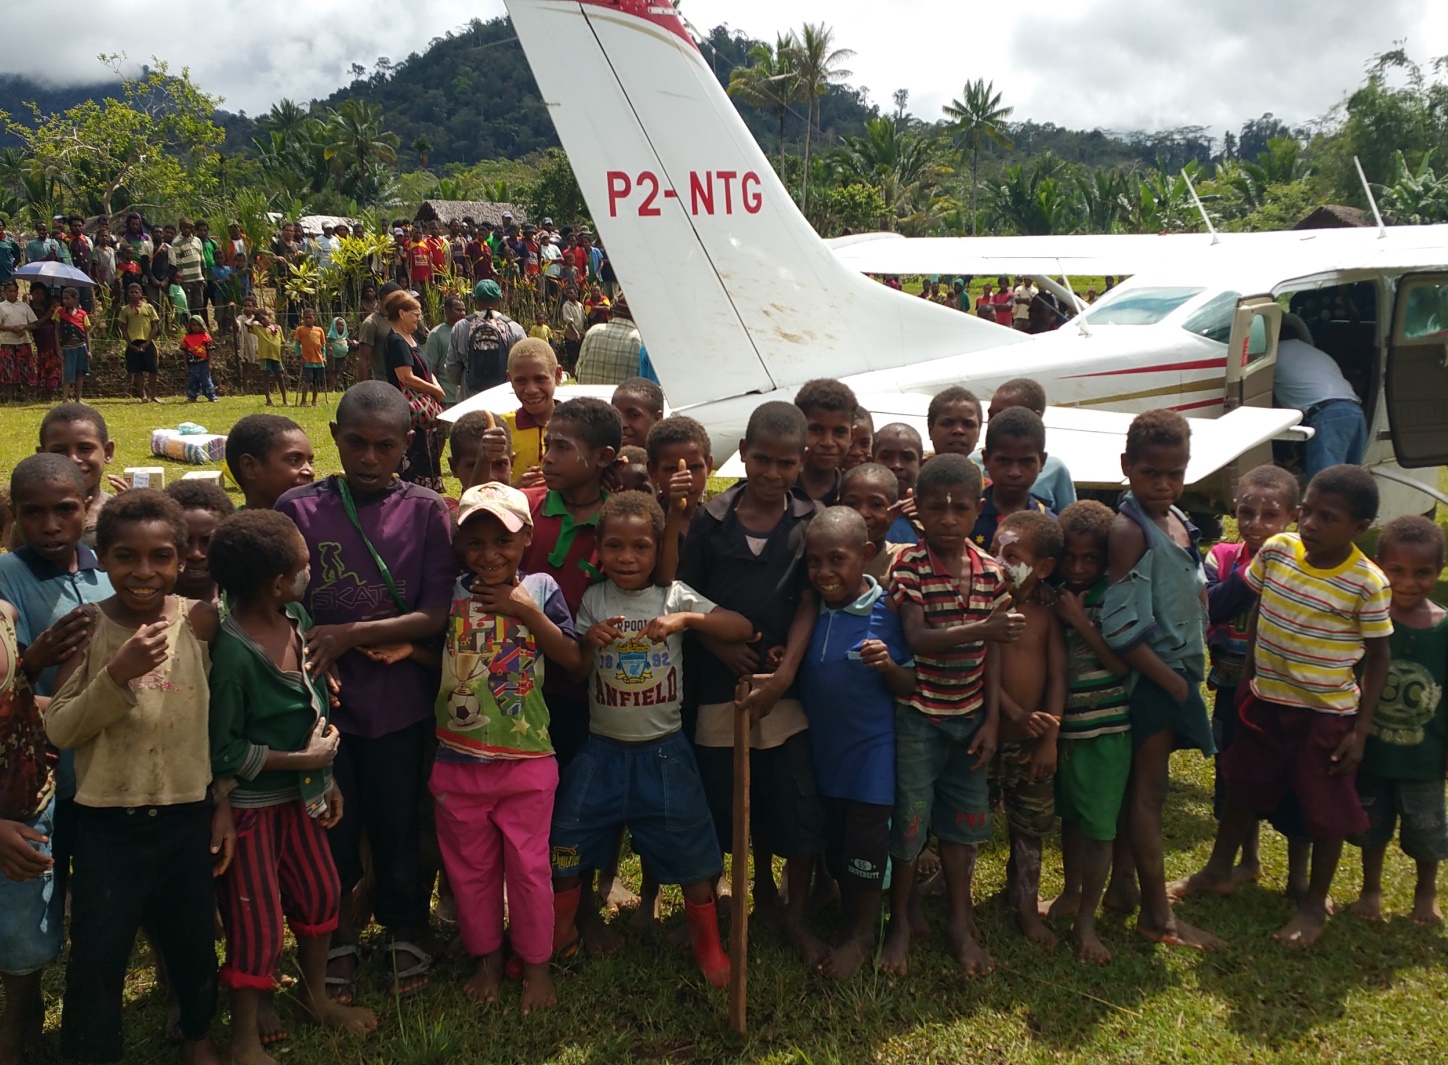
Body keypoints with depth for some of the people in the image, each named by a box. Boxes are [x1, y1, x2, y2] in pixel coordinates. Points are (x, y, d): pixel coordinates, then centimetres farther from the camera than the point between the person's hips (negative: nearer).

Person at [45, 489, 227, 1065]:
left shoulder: (200, 620, -6)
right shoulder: (86, 626, -10)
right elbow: (59, 730, -13)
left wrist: (224, 803, 2)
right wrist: (119, 674, -27)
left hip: (189, 816, 2)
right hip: (108, 823, -2)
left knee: (194, 938, 18)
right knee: (96, 953, 6)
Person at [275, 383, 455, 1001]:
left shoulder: (425, 511, -4)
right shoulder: (299, 509, -4)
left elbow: (439, 612, -8)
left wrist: (353, 635, -16)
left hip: (398, 701, 0)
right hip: (322, 696, 1)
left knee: (397, 824, 13)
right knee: (330, 826, 13)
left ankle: (406, 933, 37)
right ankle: (339, 942, 35)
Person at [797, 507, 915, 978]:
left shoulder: (886, 612, -14)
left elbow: (910, 688, -10)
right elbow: (800, 671, 12)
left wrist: (888, 664, -29)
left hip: (871, 747, -4)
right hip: (821, 745, 5)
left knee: (864, 844, 4)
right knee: (832, 840, 16)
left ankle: (862, 935, 24)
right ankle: (846, 918, 38)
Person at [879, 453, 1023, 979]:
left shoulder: (990, 570, 0)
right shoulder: (909, 565, -13)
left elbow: (993, 652, 2)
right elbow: (917, 639, -24)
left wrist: (991, 720, -1)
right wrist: (983, 628, -36)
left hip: (969, 716, 4)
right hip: (919, 715, -4)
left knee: (963, 820, 14)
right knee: (910, 818, 4)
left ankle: (961, 922, 29)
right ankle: (899, 922, 22)